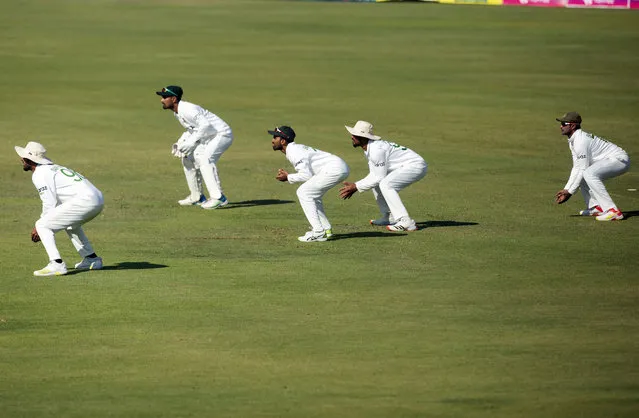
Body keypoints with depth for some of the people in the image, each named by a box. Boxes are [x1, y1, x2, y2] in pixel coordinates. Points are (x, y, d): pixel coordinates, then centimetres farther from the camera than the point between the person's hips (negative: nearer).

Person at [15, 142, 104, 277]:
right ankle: (92, 259, 32)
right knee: (70, 223, 37)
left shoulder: (39, 174, -2)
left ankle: (56, 264, -17)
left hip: (84, 200, -10)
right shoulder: (53, 168, 28)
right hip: (98, 200, 10)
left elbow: (50, 204, -8)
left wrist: (39, 227, 3)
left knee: (43, 225, -5)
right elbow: (54, 202, 31)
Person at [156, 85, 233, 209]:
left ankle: (218, 198, -30)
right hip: (208, 137, 11)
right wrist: (180, 143, 3)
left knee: (204, 158, -29)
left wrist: (191, 142, -30)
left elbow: (205, 124, -33)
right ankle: (197, 197, 22)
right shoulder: (177, 112, 7)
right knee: (187, 158, 13)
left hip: (222, 134, -11)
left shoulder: (187, 109, -25)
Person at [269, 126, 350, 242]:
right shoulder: (295, 149, 21)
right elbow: (308, 173, 22)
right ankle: (326, 229, 24)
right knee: (312, 195, 24)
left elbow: (307, 175, -17)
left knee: (303, 192, -9)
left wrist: (288, 177, -3)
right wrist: (287, 176, 11)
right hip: (341, 168, 11)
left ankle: (318, 233, -12)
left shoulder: (293, 151, -10)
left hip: (335, 168, -11)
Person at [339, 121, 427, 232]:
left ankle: (405, 222, -30)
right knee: (375, 183, 16)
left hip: (417, 166, -11)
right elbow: (374, 175, 14)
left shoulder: (376, 150, -23)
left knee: (385, 184, -27)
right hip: (404, 168, 11)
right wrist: (354, 186, 1)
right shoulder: (368, 149, 9)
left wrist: (356, 187, -15)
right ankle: (389, 217, 19)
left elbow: (380, 177, -20)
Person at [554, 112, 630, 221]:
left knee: (588, 173, -32)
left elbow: (583, 169, -21)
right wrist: (566, 189, 8)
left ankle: (613, 211, -33)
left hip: (620, 160, -11)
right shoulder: (572, 141, 11)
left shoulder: (580, 140, -21)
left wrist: (570, 191, -14)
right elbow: (577, 168, 16)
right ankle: (595, 208, 13)